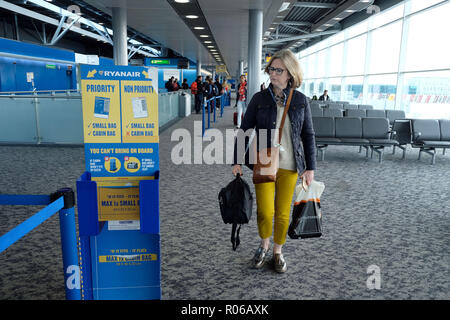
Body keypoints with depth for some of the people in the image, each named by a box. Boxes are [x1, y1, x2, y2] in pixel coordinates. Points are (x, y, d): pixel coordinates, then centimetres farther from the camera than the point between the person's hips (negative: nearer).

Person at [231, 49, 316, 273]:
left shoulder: (301, 101, 0)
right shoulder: (259, 99, -1)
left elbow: (308, 136, 5)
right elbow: (244, 130, 3)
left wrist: (310, 167, 2)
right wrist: (236, 161, 0)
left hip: (289, 166, 1)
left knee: (283, 213, 8)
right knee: (265, 212, -6)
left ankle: (278, 252, 30)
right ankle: (264, 245, 24)